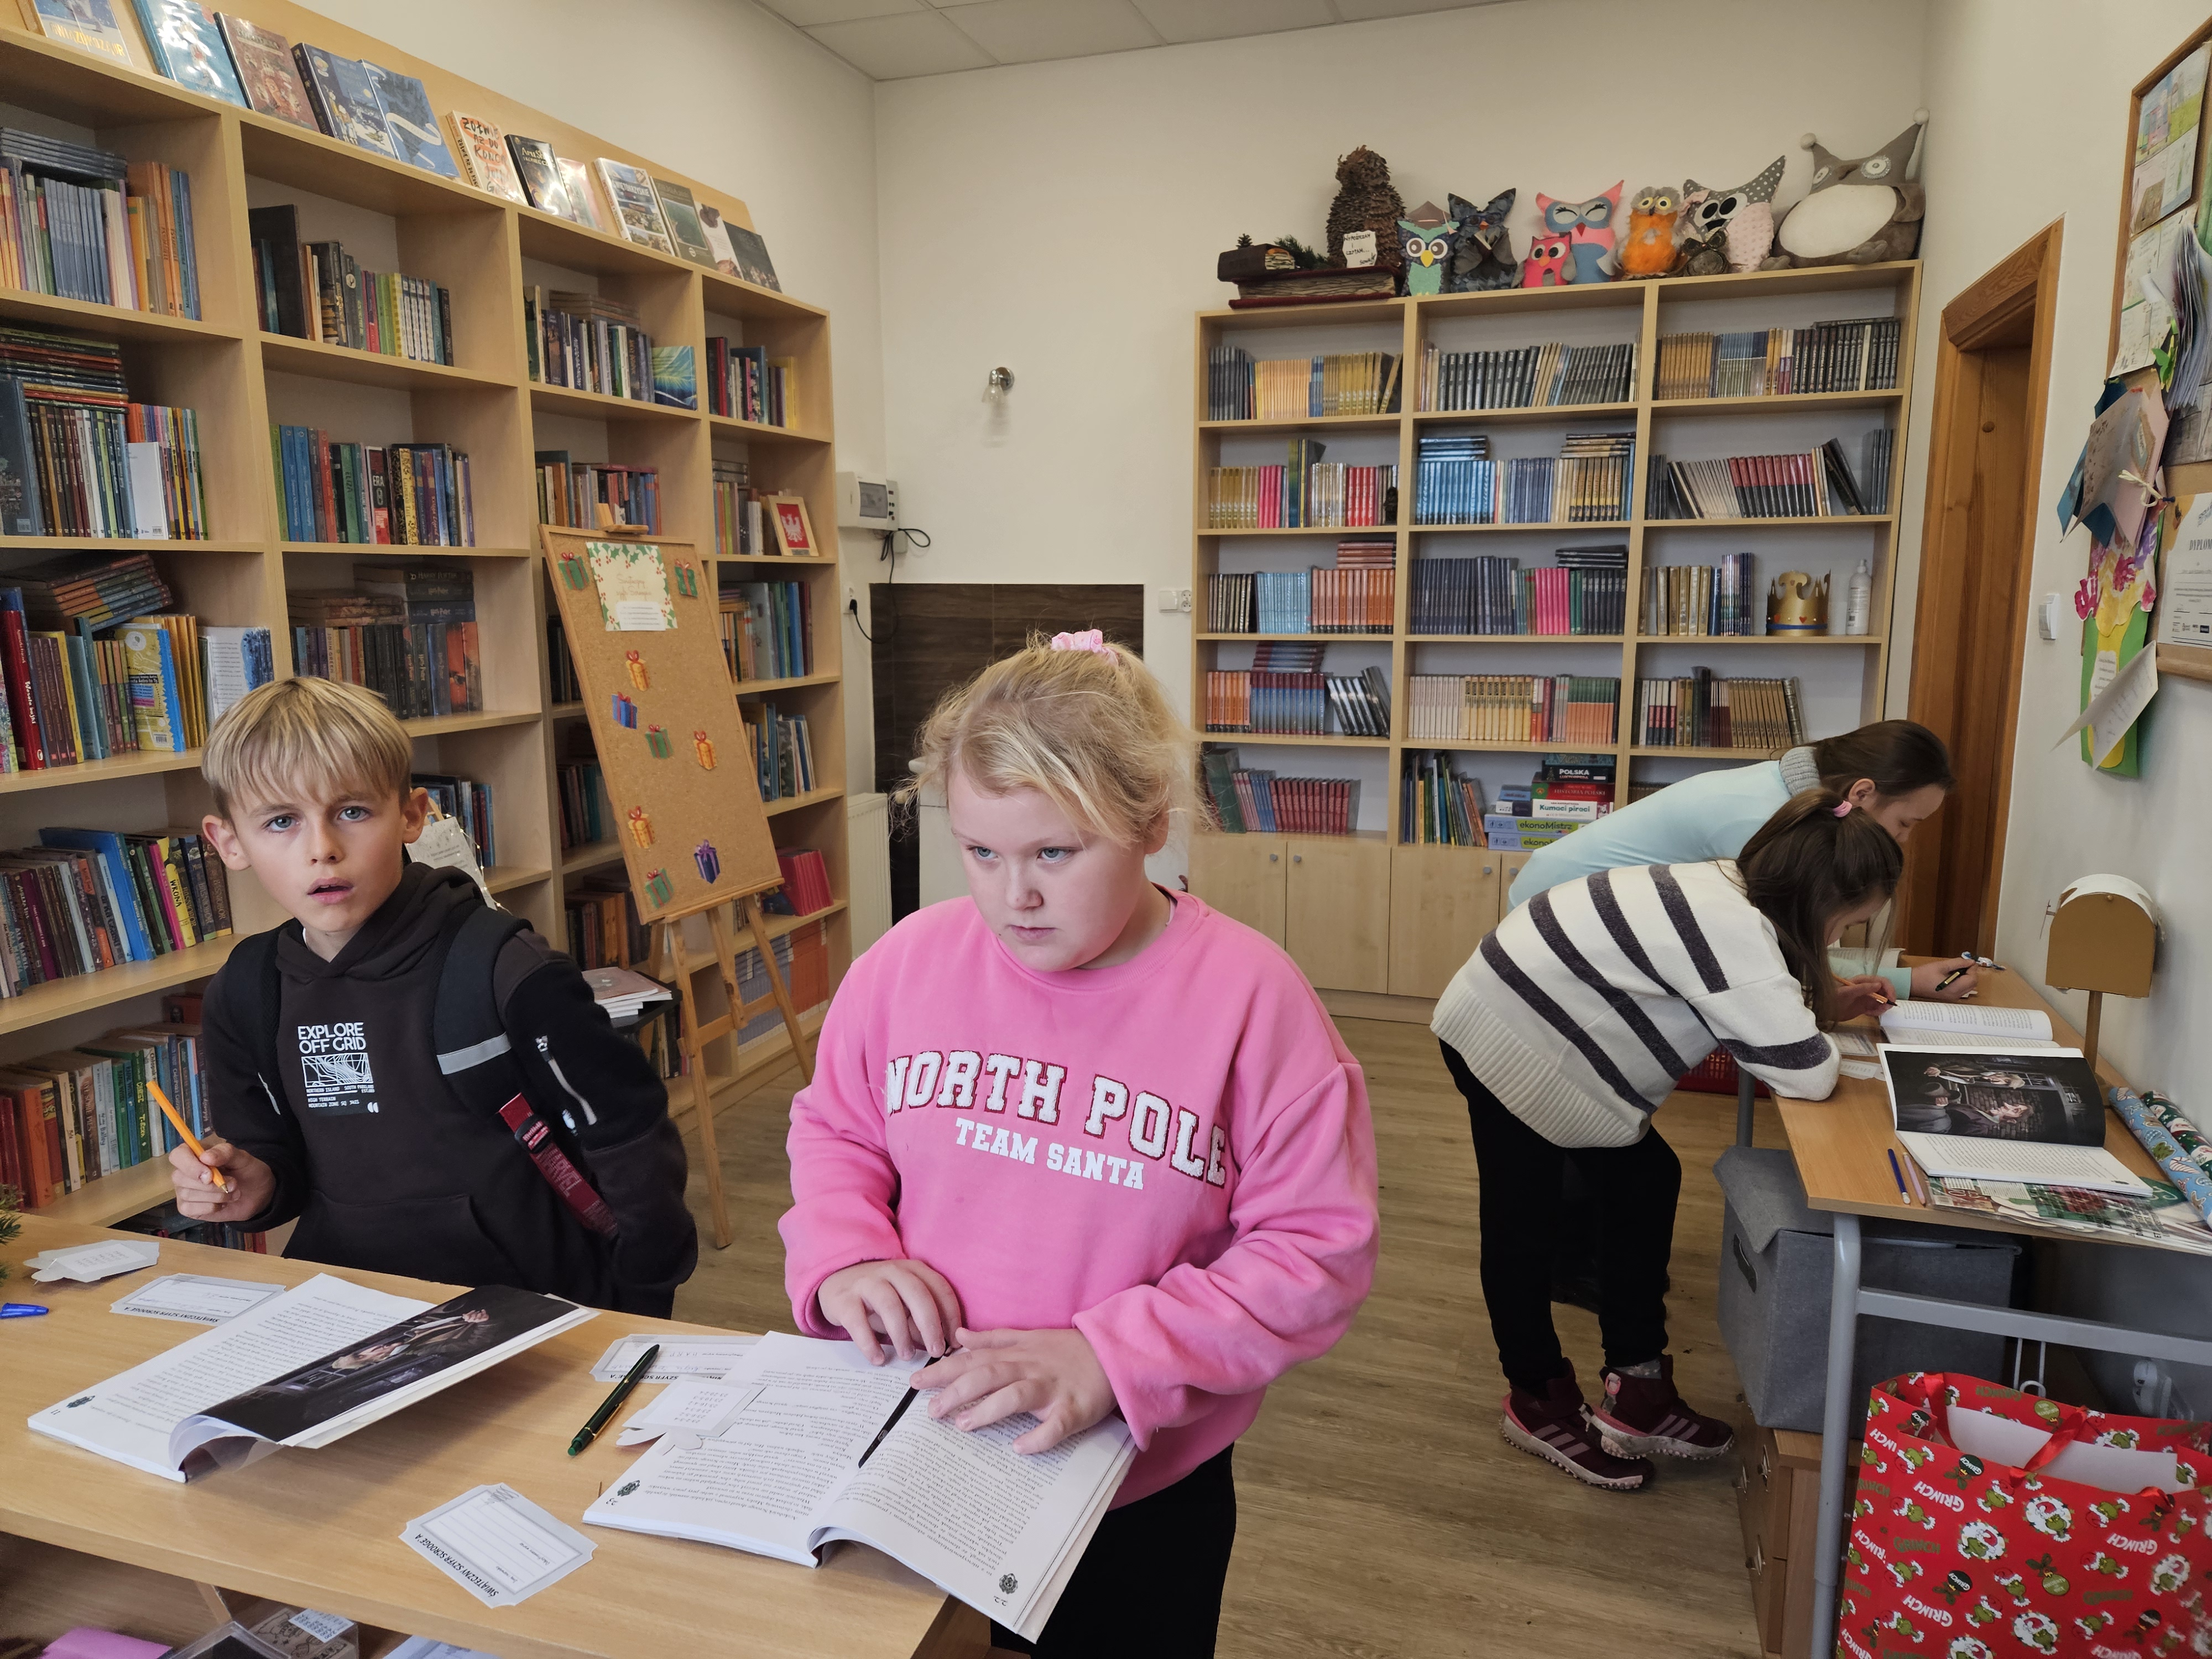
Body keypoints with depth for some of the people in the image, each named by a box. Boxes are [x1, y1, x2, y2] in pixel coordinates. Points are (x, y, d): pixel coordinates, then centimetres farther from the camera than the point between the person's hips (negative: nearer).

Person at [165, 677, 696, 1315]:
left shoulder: (503, 975, -16)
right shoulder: (244, 995, 2)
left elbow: (631, 1137, -10)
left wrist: (637, 1311, -6)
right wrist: (258, 1186, -5)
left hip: (520, 1308, -3)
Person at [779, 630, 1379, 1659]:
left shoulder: (1249, 996, -19)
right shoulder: (911, 962, -8)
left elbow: (1318, 1249, -17)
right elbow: (833, 1131, 7)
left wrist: (1109, 1358, -26)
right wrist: (842, 1259, -13)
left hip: (1142, 1494, -2)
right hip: (908, 1458, 3)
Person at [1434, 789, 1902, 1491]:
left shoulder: (1733, 887, -1)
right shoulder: (1737, 934, -30)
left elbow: (1749, 1009, 13)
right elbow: (1807, 1075, -26)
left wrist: (1824, 997, -1)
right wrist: (1816, 1013, -6)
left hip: (1538, 1025, 10)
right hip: (1506, 1045, -9)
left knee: (1644, 1182, 11)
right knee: (1522, 1219, 6)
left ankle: (1637, 1391, 22)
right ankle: (1539, 1404, 26)